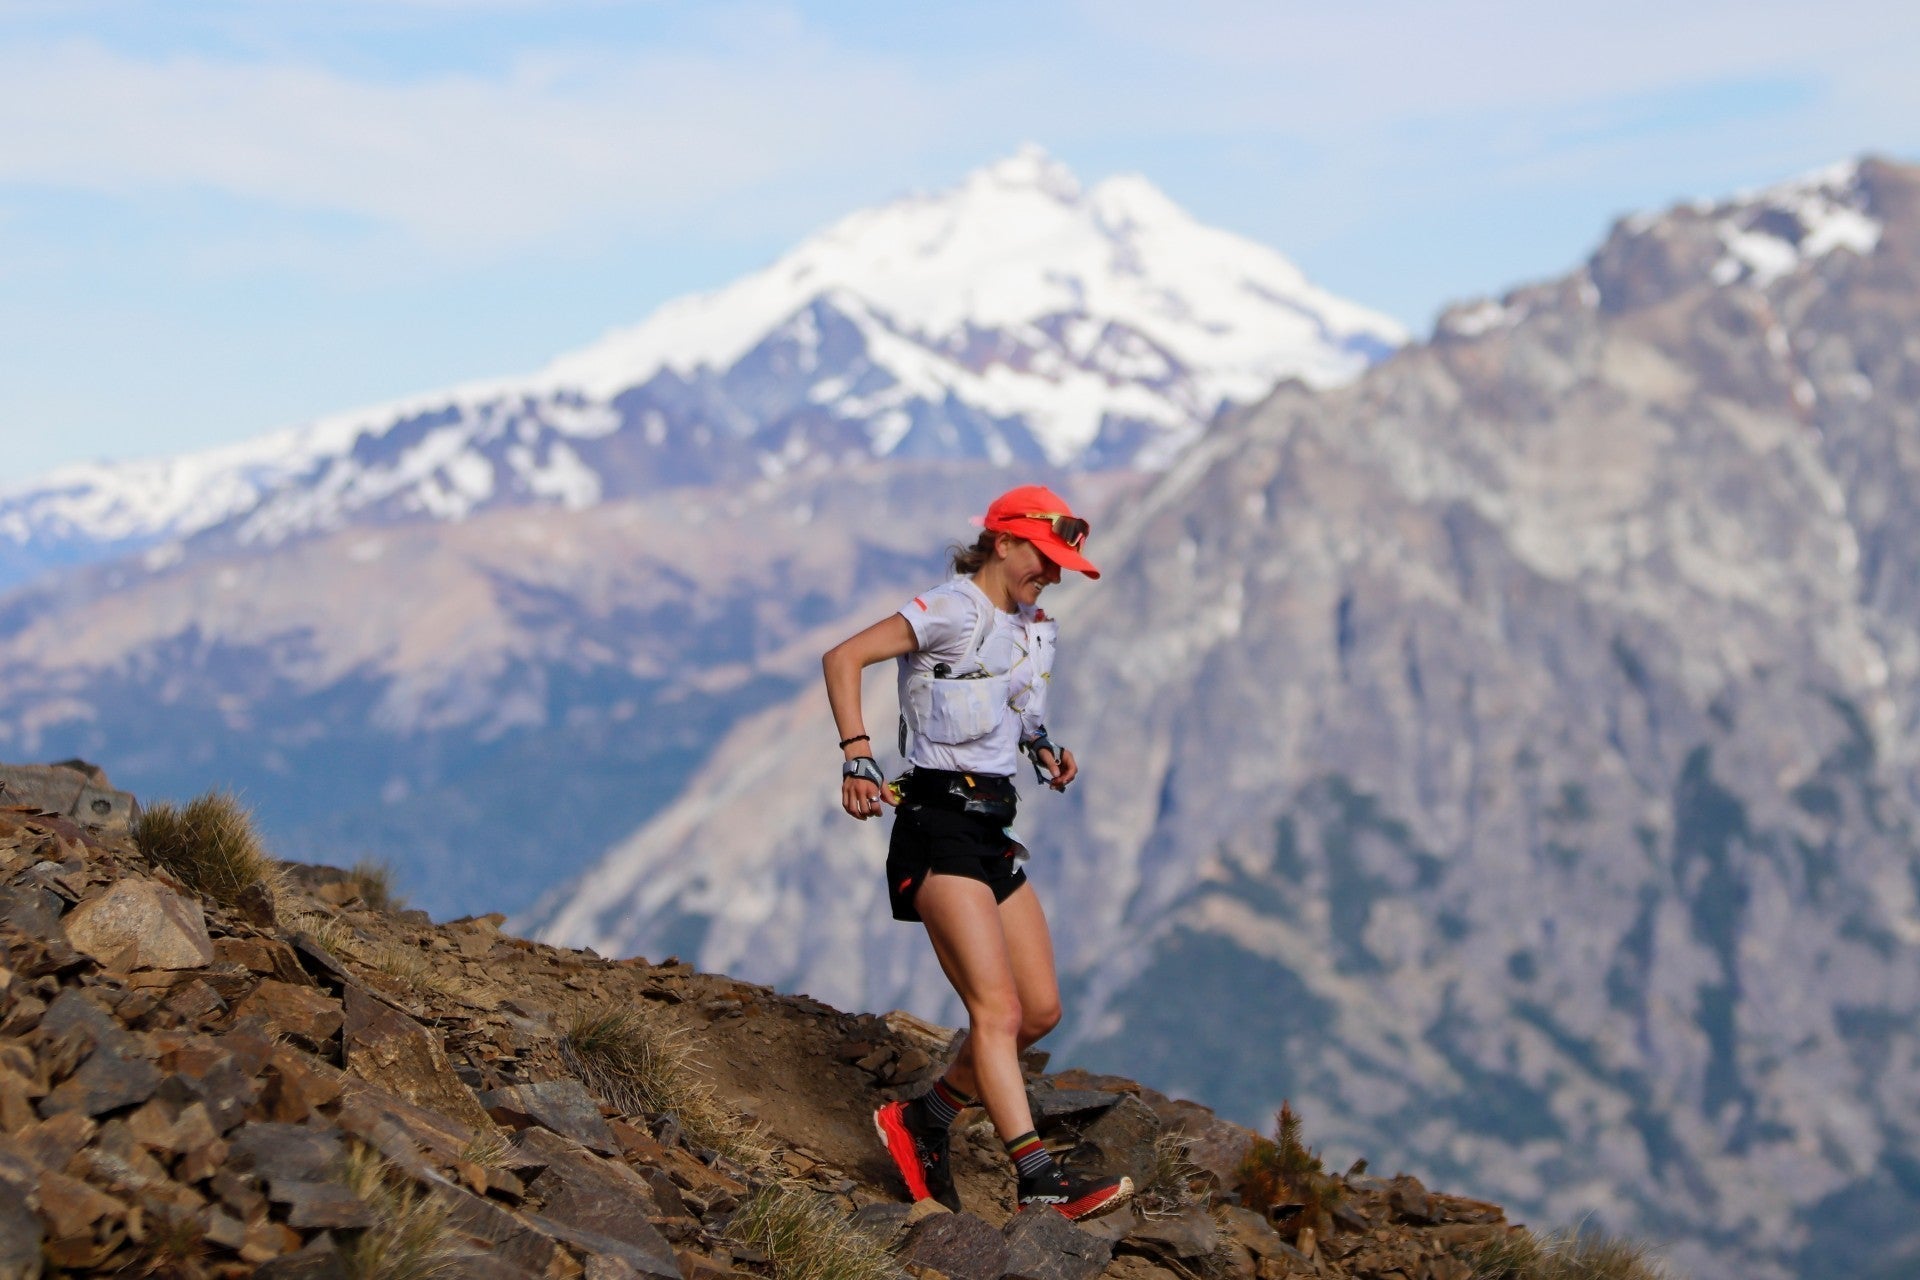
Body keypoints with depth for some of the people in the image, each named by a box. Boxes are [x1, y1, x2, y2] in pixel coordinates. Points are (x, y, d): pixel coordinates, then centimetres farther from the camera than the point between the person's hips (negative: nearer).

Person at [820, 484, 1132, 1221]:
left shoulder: (1029, 629, 17)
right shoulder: (955, 611, -9)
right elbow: (843, 659, -18)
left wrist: (1043, 749, 9)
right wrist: (858, 758, -27)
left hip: (993, 830, 9)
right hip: (938, 826, -9)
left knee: (1042, 1010, 5)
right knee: (998, 1009, -17)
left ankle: (924, 1120, 18)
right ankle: (1038, 1180, -22)